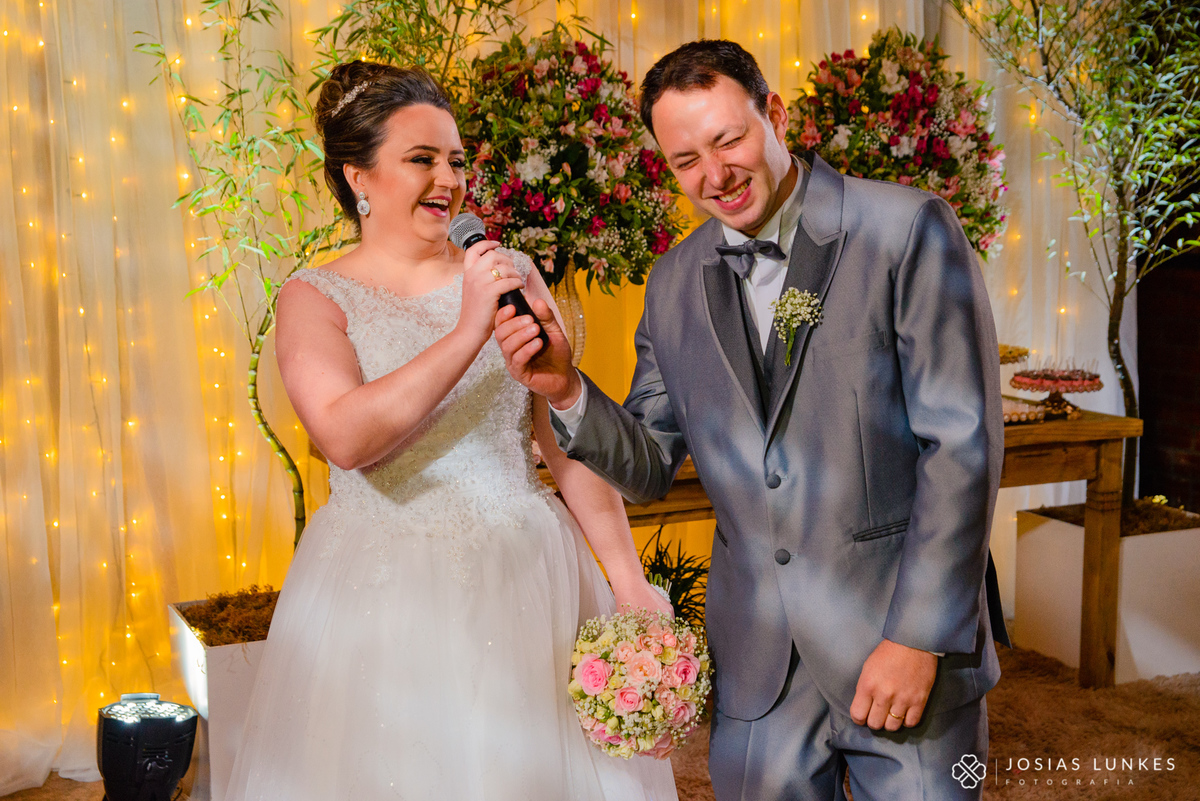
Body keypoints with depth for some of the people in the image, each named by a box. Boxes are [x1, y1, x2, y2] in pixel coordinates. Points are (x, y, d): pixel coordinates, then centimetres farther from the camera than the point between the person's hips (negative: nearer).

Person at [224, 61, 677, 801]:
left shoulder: (511, 274, 3)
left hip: (526, 581, 2)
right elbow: (346, 437, -20)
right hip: (381, 597, -2)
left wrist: (630, 582, -1)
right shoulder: (316, 297, -2)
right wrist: (469, 332, -23)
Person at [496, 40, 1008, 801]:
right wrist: (567, 391, -10)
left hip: (906, 632, -3)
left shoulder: (908, 229, -8)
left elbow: (963, 444, -11)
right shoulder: (676, 282, 6)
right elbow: (650, 468, 9)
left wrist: (919, 637, -14)